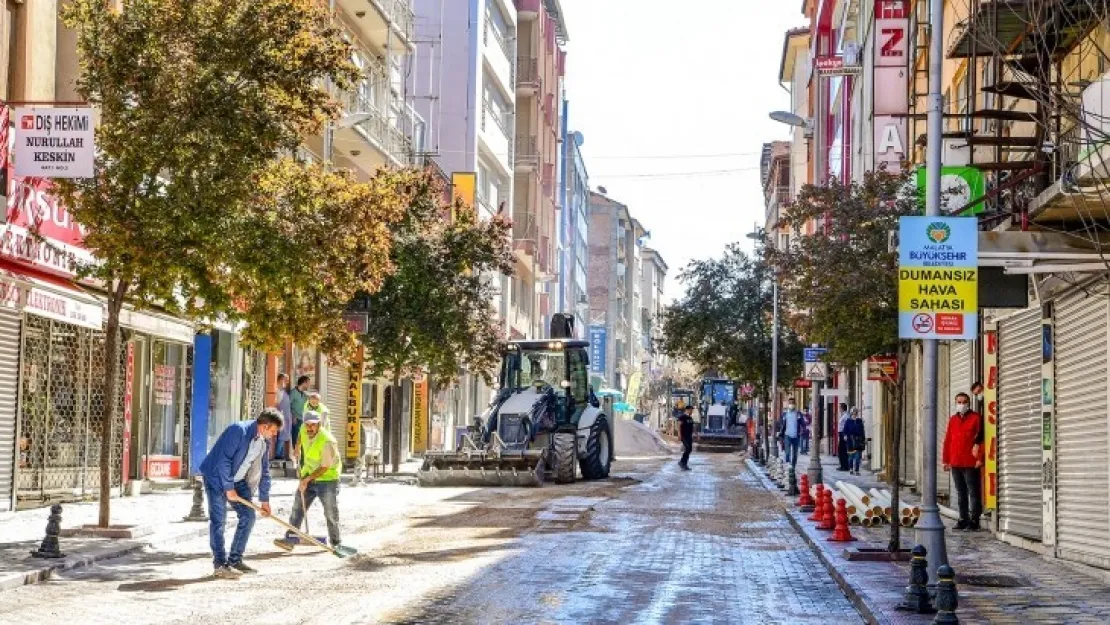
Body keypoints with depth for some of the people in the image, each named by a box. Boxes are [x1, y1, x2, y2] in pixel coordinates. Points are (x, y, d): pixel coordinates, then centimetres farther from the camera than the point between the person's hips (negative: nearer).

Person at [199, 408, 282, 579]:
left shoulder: (265, 442, 1)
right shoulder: (238, 431, -24)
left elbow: (264, 471, 10)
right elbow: (223, 460, -27)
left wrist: (264, 499, 10)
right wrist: (229, 488, -23)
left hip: (238, 481, 8)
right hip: (217, 478, -8)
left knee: (248, 516, 4)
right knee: (219, 520, -10)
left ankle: (235, 560, 12)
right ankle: (220, 565, -8)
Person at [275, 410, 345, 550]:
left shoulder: (327, 441, -28)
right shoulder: (304, 431, -8)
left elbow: (324, 467, -23)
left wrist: (307, 479, -20)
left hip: (327, 478, -6)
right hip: (308, 476, 6)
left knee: (331, 512, 2)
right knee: (298, 506, 0)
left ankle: (335, 542, 16)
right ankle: (291, 539, 0)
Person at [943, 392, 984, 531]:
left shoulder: (976, 418, -2)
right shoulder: (952, 420, 15)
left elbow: (980, 438, -8)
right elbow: (947, 440, 16)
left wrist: (979, 458, -15)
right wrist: (946, 460, 12)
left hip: (970, 463, -6)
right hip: (955, 463, 6)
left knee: (973, 492, -3)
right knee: (961, 493, 11)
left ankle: (974, 520, -1)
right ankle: (963, 519, 17)